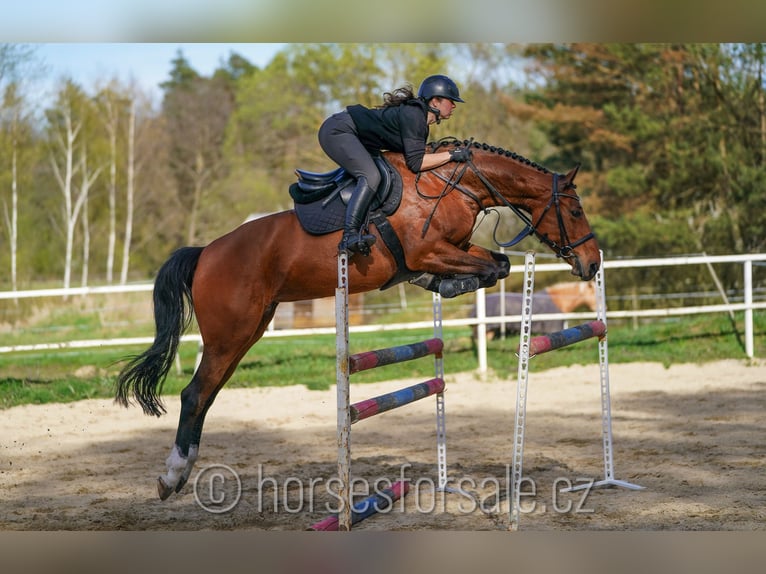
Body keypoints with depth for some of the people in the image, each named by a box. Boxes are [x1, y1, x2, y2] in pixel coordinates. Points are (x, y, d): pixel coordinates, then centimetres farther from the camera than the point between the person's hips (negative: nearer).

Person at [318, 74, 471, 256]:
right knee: (371, 176, -27)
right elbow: (416, 162, -24)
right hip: (337, 131, -11)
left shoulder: (421, 121, 11)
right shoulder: (412, 114, -19)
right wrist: (451, 155, -20)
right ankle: (349, 236, -34)